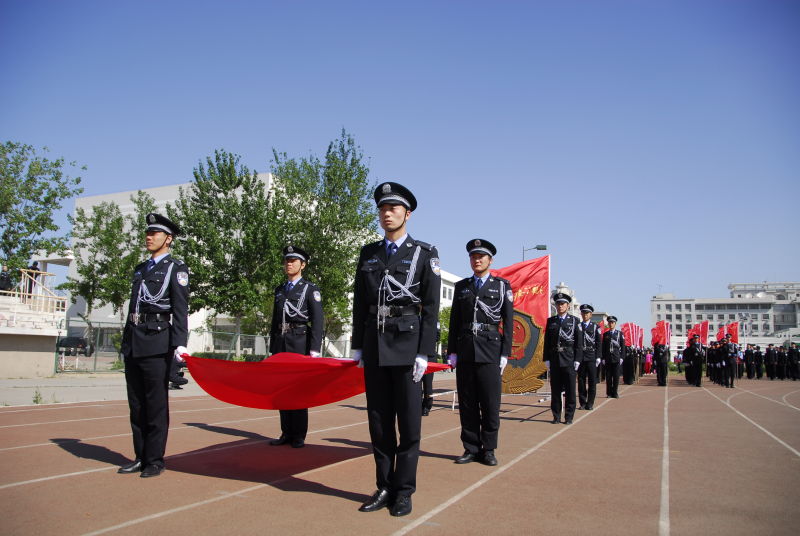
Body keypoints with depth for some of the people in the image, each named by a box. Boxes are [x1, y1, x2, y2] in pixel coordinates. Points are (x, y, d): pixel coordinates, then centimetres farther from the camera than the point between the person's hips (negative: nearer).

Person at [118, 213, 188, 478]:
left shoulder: (176, 268, 0)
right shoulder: (140, 269, 21)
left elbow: (180, 309, -9)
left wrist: (179, 343, -18)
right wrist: (126, 341, 19)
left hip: (157, 343, -7)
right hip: (133, 344, 7)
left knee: (156, 404, -2)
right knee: (136, 404, 10)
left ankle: (155, 460, 6)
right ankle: (141, 456, 19)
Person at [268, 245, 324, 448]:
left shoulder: (310, 289, 1)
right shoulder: (279, 290, 17)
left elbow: (317, 320, -6)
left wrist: (314, 349, -14)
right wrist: (273, 347, 15)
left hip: (300, 343, -5)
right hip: (280, 342, 5)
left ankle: (299, 436, 4)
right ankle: (286, 433, 13)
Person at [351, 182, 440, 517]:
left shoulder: (425, 254, 0)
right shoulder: (368, 253, 12)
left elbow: (431, 308, -4)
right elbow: (359, 303, 13)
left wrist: (424, 353, -11)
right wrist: (357, 346, 8)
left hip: (407, 344, -4)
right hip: (374, 345, 4)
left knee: (409, 421, 2)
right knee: (379, 420, 8)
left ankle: (404, 490, 13)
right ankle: (384, 487, 19)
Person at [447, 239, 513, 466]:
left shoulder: (502, 286, 7)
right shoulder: (461, 286, 14)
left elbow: (508, 323, 3)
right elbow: (454, 321, 13)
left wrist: (505, 354, -4)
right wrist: (452, 351, 6)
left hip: (490, 352, -2)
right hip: (464, 352, 3)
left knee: (490, 404, 0)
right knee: (467, 404, 5)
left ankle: (488, 450, 11)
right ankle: (471, 449, 14)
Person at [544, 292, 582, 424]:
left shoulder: (574, 321, 4)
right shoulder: (551, 321, 10)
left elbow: (579, 343, 1)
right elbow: (547, 341, 8)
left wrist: (577, 360, -6)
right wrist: (546, 359, 2)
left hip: (569, 360, -2)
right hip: (554, 360, 2)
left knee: (570, 389, 1)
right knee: (555, 389, 5)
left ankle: (569, 417, 9)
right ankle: (556, 416, 13)